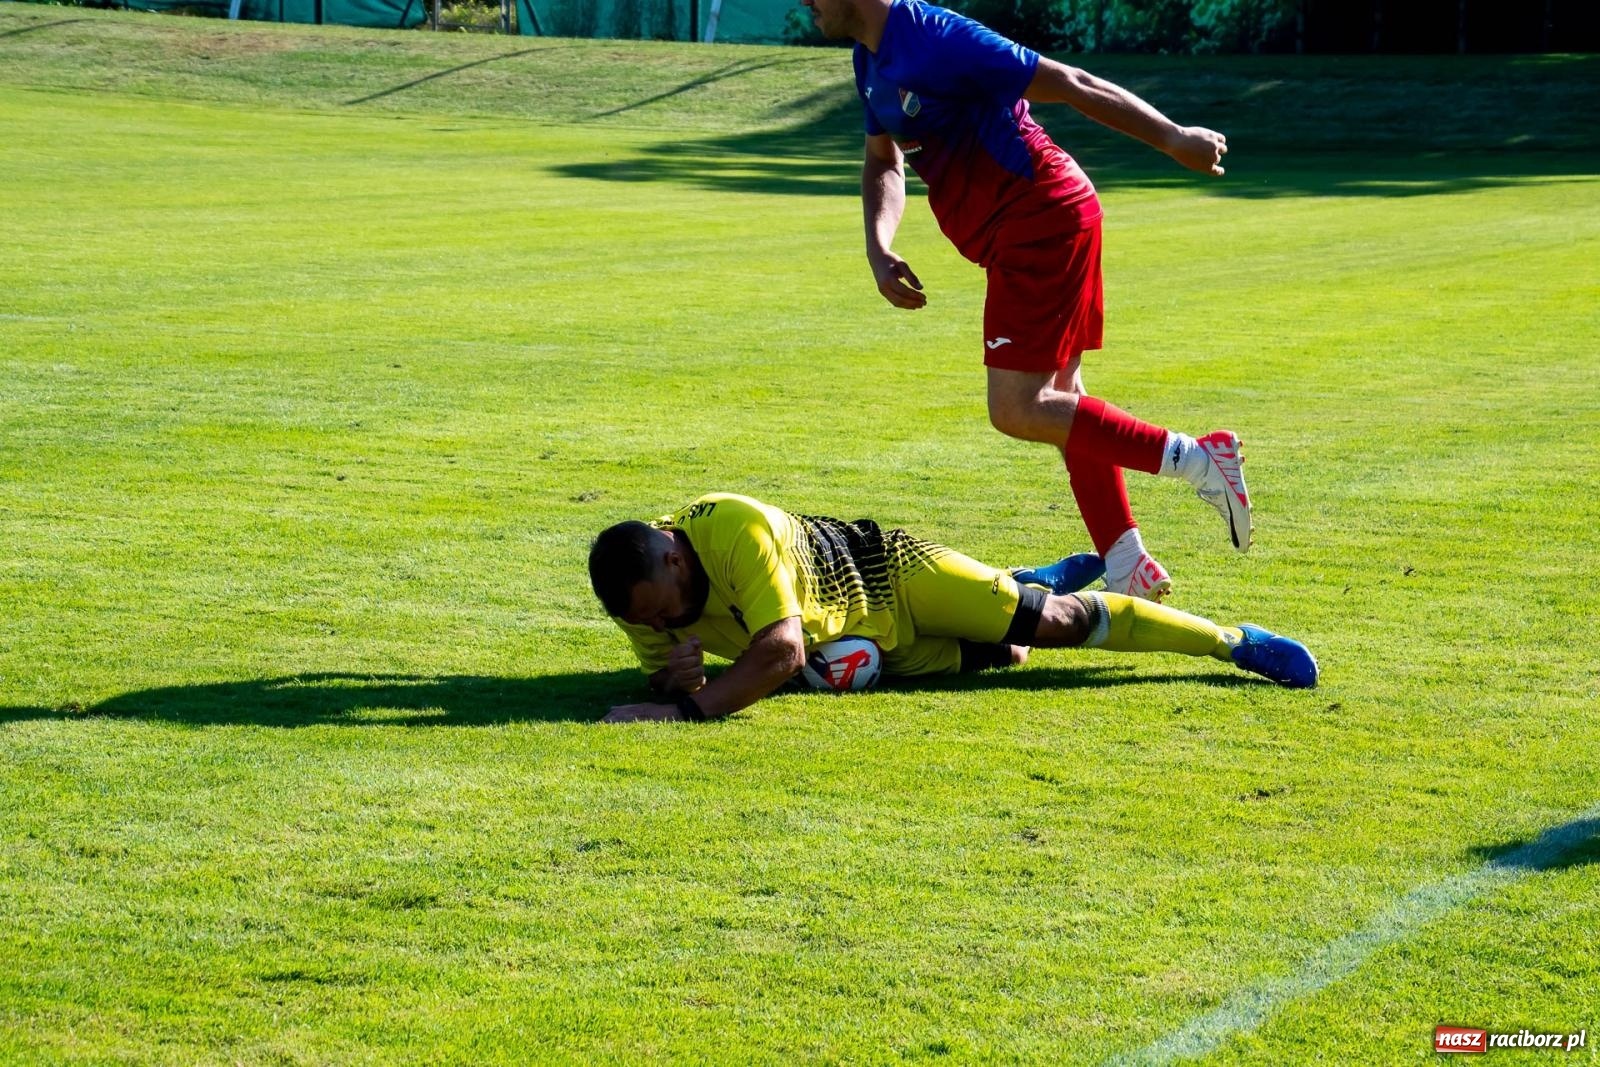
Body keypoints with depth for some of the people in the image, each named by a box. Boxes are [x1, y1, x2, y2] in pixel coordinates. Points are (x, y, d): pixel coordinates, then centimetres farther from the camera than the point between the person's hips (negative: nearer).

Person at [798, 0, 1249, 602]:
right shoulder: (872, 59, 10)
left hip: (1043, 223, -10)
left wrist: (1173, 139, -18)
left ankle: (1196, 459, -8)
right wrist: (878, 250, 6)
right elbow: (883, 162, 23)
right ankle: (1128, 570, 20)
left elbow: (1069, 86, -20)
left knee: (1016, 411, -12)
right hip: (1021, 234, 10)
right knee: (1058, 402, 13)